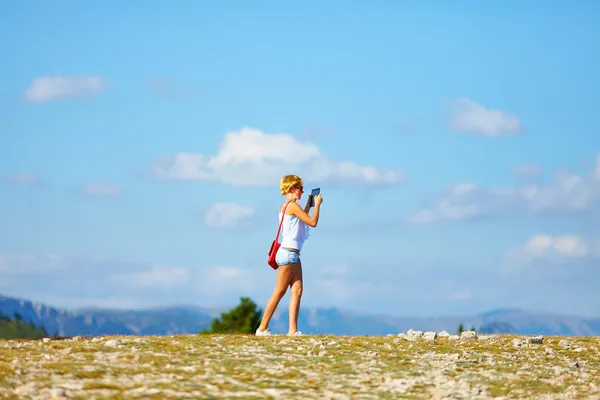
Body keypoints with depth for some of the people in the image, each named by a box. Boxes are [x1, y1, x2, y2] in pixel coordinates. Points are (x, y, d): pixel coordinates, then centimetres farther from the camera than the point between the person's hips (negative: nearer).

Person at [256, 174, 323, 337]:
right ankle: (262, 328, 2)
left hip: (293, 254, 10)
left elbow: (303, 218, 32)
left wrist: (309, 204, 29)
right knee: (280, 292, -4)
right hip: (288, 253, -10)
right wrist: (317, 204, -2)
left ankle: (293, 329, -5)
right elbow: (313, 222, -14)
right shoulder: (292, 205, -14)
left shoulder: (285, 207, 15)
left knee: (297, 290, 1)